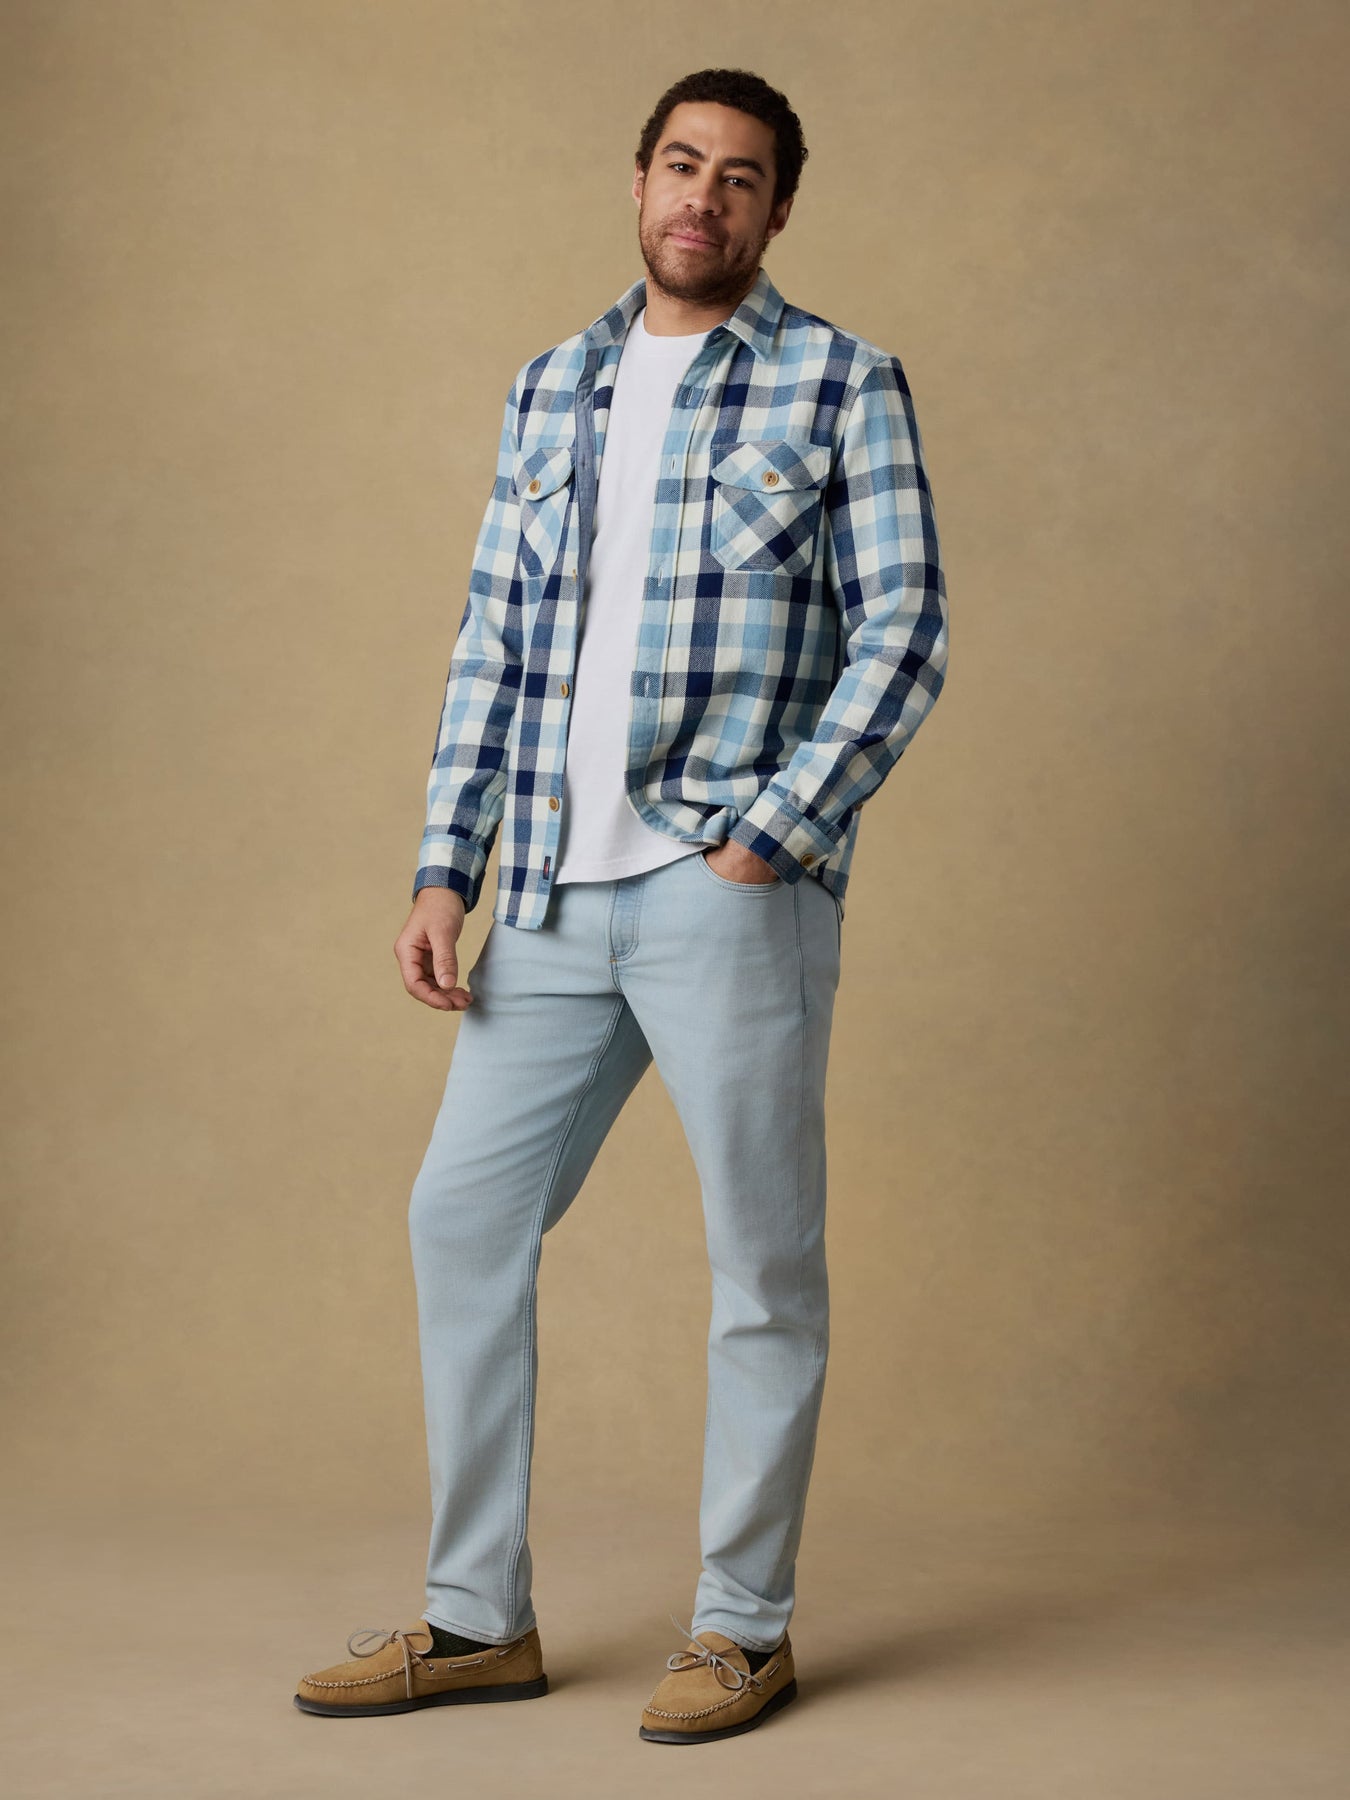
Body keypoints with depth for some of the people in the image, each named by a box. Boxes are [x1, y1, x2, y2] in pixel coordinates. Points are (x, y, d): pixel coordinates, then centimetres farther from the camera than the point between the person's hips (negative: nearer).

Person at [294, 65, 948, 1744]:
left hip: (732, 893, -5)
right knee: (464, 1214, 6)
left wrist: (767, 839, -14)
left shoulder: (840, 382, 0)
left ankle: (743, 1625, 16)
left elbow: (903, 634, -6)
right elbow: (492, 644, 14)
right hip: (553, 896, 6)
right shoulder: (551, 390, 15)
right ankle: (476, 1617, 18)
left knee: (761, 1257, 2)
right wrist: (443, 874, 6)